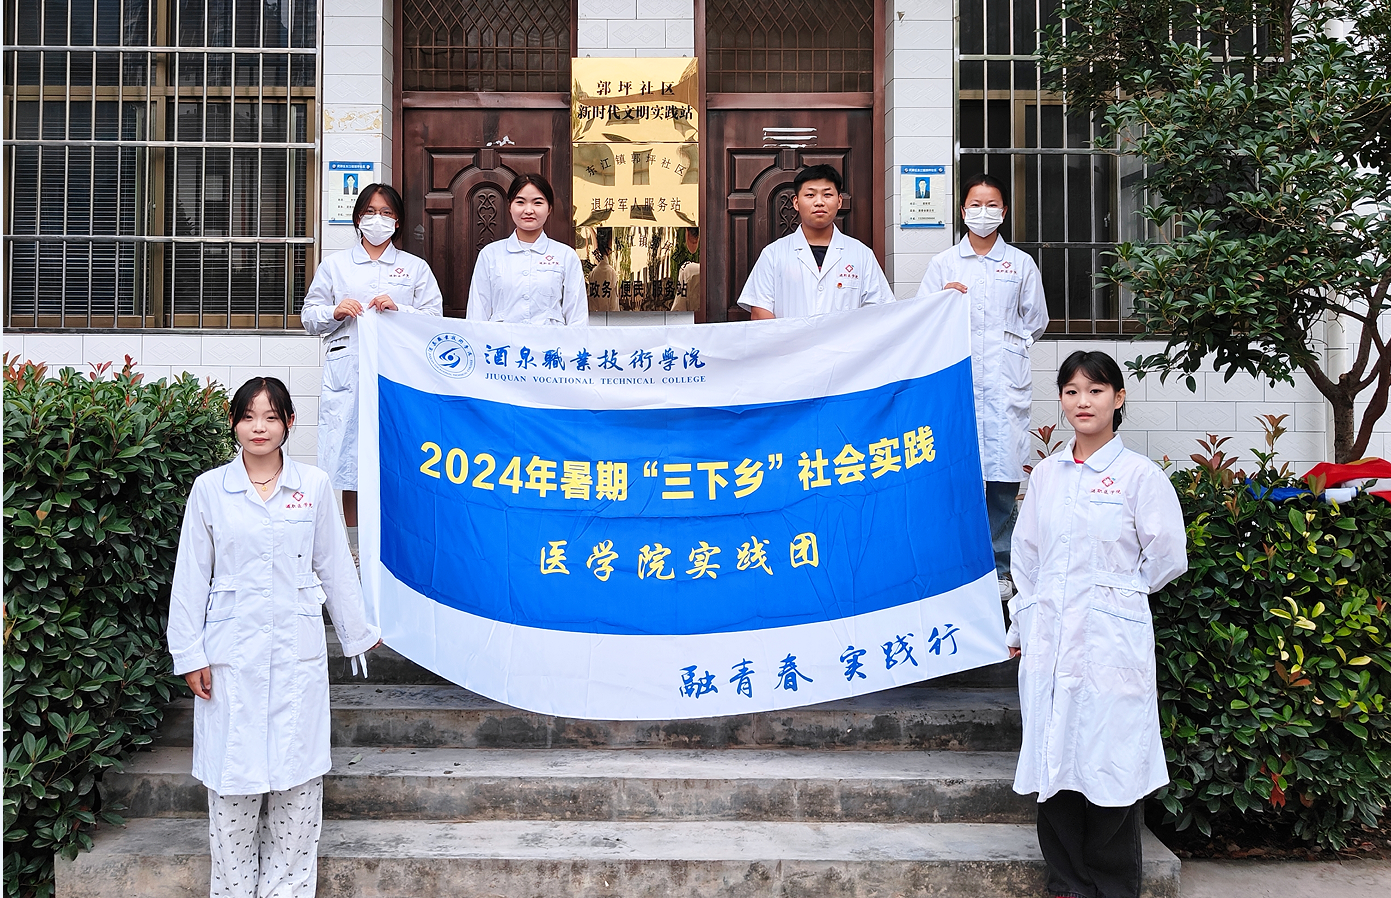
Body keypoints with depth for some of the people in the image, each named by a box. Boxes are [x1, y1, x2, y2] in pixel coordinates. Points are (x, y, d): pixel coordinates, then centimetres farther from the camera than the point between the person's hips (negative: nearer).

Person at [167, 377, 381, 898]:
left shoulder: (314, 486, 3)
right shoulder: (209, 489, 2)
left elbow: (334, 566, 10)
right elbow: (190, 575, 4)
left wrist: (358, 634, 15)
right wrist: (189, 654, 1)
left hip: (297, 651, 1)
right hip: (231, 652, 0)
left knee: (298, 775, 3)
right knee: (232, 776, 4)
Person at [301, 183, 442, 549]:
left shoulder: (416, 268, 14)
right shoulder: (334, 265, 16)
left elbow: (435, 318, 5)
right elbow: (309, 317, 15)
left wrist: (398, 309, -11)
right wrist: (335, 312, -5)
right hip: (347, 377, 1)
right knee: (350, 463, 0)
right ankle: (353, 544, 11)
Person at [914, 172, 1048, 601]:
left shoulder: (1021, 264, 14)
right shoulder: (943, 263, 12)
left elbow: (1035, 322, 19)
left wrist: (1004, 341, 11)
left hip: (1006, 380, 1)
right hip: (957, 379, 0)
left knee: (1005, 476, -3)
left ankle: (998, 568, 7)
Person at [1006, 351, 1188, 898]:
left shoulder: (1140, 475, -4)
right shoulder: (1045, 474, 9)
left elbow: (1168, 557, 1)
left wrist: (1118, 589, 8)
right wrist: (1019, 627, 17)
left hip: (1112, 642, -4)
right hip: (1048, 641, 4)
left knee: (1110, 767, 1)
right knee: (1052, 762, 7)